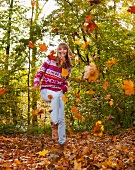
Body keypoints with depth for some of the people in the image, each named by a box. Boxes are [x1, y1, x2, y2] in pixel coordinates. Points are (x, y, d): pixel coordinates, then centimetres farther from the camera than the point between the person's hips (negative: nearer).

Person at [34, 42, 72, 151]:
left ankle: (62, 143, -2)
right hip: (46, 91, -3)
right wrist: (36, 83, -14)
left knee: (61, 118, -7)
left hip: (59, 93, 3)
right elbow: (40, 73, 4)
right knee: (56, 96, -38)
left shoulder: (68, 66, 13)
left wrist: (64, 88, -3)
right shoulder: (50, 60, 4)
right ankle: (54, 125, -39)